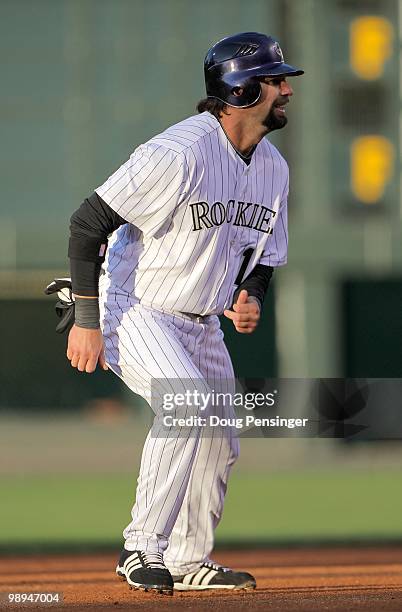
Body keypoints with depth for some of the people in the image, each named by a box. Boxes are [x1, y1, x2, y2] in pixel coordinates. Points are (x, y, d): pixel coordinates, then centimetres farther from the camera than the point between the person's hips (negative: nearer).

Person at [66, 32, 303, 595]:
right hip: (134, 311, -8)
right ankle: (143, 549, -20)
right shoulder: (179, 153, -24)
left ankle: (189, 560, 27)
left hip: (202, 325, 8)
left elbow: (262, 252, 17)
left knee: (218, 444, 8)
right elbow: (88, 223, -23)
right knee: (185, 406, -27)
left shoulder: (273, 168, 2)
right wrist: (87, 321, -24)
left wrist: (249, 297, -7)